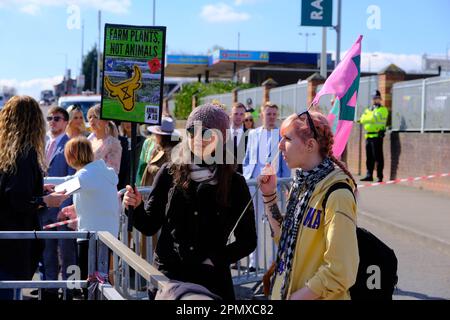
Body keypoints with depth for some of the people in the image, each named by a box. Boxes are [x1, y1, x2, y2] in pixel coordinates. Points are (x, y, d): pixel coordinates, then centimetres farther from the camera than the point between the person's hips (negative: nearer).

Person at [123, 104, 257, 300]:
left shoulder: (234, 183, -1)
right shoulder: (170, 173, 1)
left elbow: (247, 240, 4)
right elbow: (149, 226, 4)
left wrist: (216, 259, -8)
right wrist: (136, 207, -14)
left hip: (213, 279, -1)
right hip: (168, 274, 1)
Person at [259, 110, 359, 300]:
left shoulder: (336, 194, -20)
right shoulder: (301, 183, 4)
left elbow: (340, 272, -23)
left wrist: (297, 296, -17)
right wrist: (269, 195, 2)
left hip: (318, 296, -7)